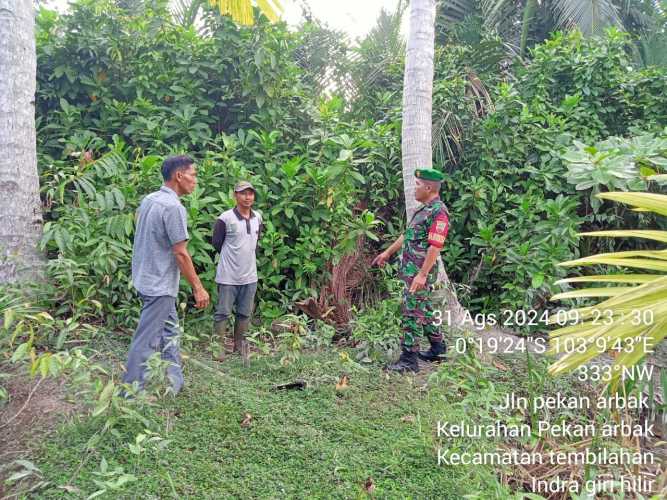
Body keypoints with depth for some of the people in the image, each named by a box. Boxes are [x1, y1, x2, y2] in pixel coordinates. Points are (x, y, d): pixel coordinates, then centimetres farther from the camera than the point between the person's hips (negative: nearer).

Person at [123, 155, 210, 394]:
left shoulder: (148, 200, 7)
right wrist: (198, 288, -14)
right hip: (160, 285, -9)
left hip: (146, 278, 10)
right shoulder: (174, 207, -20)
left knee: (169, 330, 19)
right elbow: (180, 253, -21)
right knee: (147, 339, 0)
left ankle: (175, 382, 29)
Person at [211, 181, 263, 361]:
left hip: (250, 276, 5)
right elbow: (216, 243, -4)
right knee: (223, 313, 3)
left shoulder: (258, 218, 4)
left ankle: (239, 346, 30)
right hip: (228, 276, -5)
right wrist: (231, 258, 4)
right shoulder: (225, 218, -12)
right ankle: (219, 348, 14)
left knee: (245, 313, 15)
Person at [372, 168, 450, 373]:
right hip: (411, 269, 10)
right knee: (424, 309, 18)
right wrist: (388, 252, 27)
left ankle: (409, 360, 0)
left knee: (412, 313, -6)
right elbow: (407, 235, 23)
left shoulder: (438, 213, -17)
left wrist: (422, 275, -26)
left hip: (420, 272, -10)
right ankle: (437, 349, 31)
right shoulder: (425, 209, 15)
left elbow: (435, 247, -23)